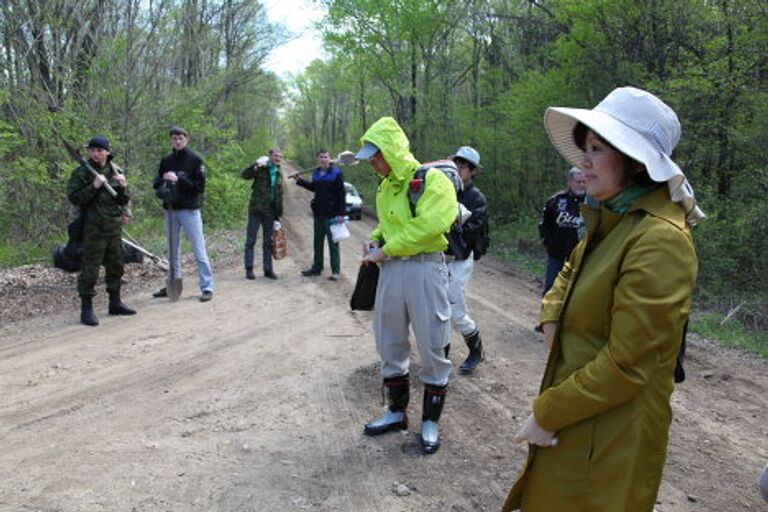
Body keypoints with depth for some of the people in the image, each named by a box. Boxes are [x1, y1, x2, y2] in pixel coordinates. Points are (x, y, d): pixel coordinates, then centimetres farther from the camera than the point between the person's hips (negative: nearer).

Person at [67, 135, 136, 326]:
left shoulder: (116, 171, 10)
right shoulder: (81, 173, -5)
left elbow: (123, 202, 11)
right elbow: (74, 198, -12)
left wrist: (123, 187, -9)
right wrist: (94, 186, -22)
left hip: (115, 227, 6)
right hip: (93, 229, -6)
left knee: (116, 267, 14)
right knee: (90, 270, -4)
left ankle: (115, 303, 28)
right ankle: (86, 310, 3)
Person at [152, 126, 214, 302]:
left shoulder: (195, 159, -4)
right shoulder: (166, 160, 9)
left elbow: (200, 186, -9)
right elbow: (157, 183, 12)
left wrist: (178, 179, -18)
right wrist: (163, 181, -11)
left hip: (190, 209, -5)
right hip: (170, 209, 5)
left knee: (199, 249, -4)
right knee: (173, 250, 14)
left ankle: (207, 287, -1)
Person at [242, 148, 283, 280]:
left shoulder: (278, 173, 14)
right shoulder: (261, 168, -3)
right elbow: (244, 174, -18)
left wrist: (278, 216, 13)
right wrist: (256, 165, -31)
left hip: (270, 211, 5)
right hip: (256, 209, -5)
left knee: (268, 242, 9)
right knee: (251, 240, 0)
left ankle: (268, 269, 15)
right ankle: (249, 269, 5)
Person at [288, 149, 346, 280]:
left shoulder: (336, 173, -9)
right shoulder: (316, 172, 10)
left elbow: (341, 194, -12)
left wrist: (341, 213, -17)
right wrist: (299, 180, 22)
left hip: (331, 213, -6)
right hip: (318, 213, 7)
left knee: (333, 242, -2)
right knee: (318, 241, 14)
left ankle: (336, 270, 4)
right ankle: (316, 267, 24)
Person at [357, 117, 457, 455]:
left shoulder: (432, 180, -11)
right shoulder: (385, 186, 13)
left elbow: (425, 226, -22)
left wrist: (385, 250, -14)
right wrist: (375, 239, 6)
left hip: (425, 270, -7)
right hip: (391, 270, 7)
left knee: (431, 350, 3)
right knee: (389, 346, 14)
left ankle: (430, 421, 19)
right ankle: (397, 412, 31)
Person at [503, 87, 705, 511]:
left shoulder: (658, 241, -24)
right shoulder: (614, 220, 6)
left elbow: (625, 368, -25)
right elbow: (570, 273, 19)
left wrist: (546, 414, -16)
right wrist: (552, 317, -2)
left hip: (609, 436, -8)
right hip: (572, 417, 8)